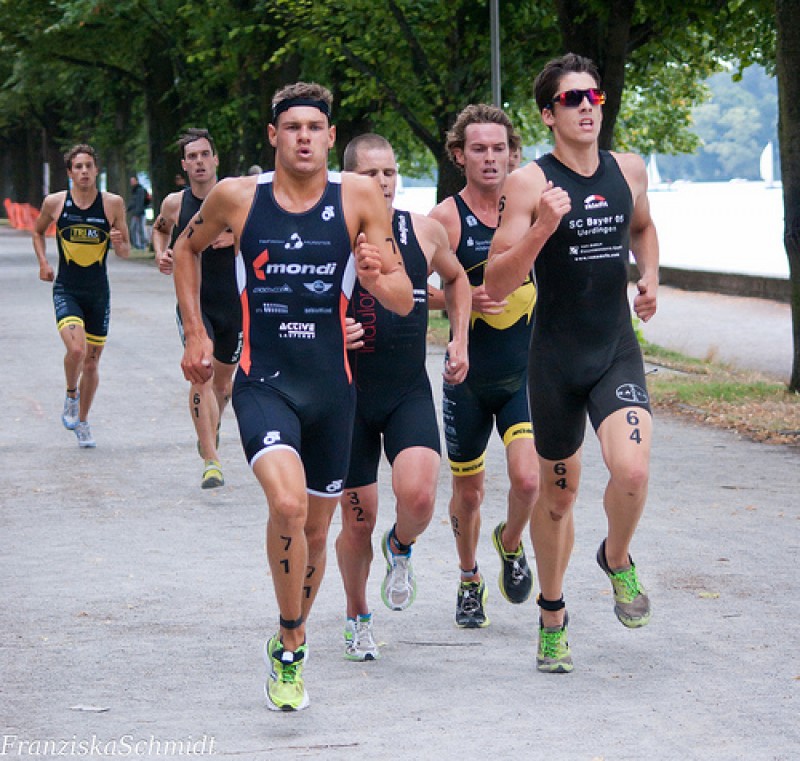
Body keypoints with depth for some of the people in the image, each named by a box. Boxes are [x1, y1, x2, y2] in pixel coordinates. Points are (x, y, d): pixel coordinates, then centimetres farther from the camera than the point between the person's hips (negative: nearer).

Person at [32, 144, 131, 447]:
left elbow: (125, 252, 3)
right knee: (76, 349, -23)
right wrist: (43, 262, 3)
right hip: (66, 291, -2)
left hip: (99, 293, 2)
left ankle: (82, 422, 29)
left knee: (92, 360, 9)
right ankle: (71, 396, 9)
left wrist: (119, 243, -19)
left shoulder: (113, 204, -4)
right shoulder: (54, 202, -3)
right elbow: (38, 231, 18)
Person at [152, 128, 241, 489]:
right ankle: (211, 461, -19)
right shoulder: (174, 203, -1)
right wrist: (161, 254, 2)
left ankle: (210, 429, 49)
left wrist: (236, 238, -19)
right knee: (201, 375, -19)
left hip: (233, 304, 1)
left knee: (223, 382, 16)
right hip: (192, 301, -1)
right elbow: (160, 229, 22)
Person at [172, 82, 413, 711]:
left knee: (316, 528, 13)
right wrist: (195, 333, 11)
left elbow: (405, 302, -4)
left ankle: (289, 647, 39)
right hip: (263, 381, -2)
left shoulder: (360, 198, -4)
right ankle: (290, 648, -8)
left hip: (333, 387, 2)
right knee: (288, 504, -26)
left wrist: (377, 277, -26)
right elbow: (187, 248, 18)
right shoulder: (236, 197, -4)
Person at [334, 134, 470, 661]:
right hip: (349, 395, -1)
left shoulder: (425, 231, 1)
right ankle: (358, 618, 31)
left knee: (418, 496, -22)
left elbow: (456, 278, 22)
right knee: (358, 520, 5)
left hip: (410, 394, 1)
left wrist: (460, 341, 13)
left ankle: (401, 548, 15)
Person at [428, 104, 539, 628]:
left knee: (527, 478, -15)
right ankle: (470, 581, 36)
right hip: (468, 375, -1)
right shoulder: (446, 218, -8)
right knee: (468, 489, 11)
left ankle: (511, 544, 18)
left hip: (525, 373, 1)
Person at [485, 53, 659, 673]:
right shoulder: (530, 183, -9)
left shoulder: (629, 170, 5)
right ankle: (553, 617, 31)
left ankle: (617, 560, 10)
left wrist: (650, 275, 10)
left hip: (618, 350, 2)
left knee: (632, 468, -22)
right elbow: (496, 284, -13)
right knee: (559, 489, 11)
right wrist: (543, 228, -26)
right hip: (556, 358, -2)